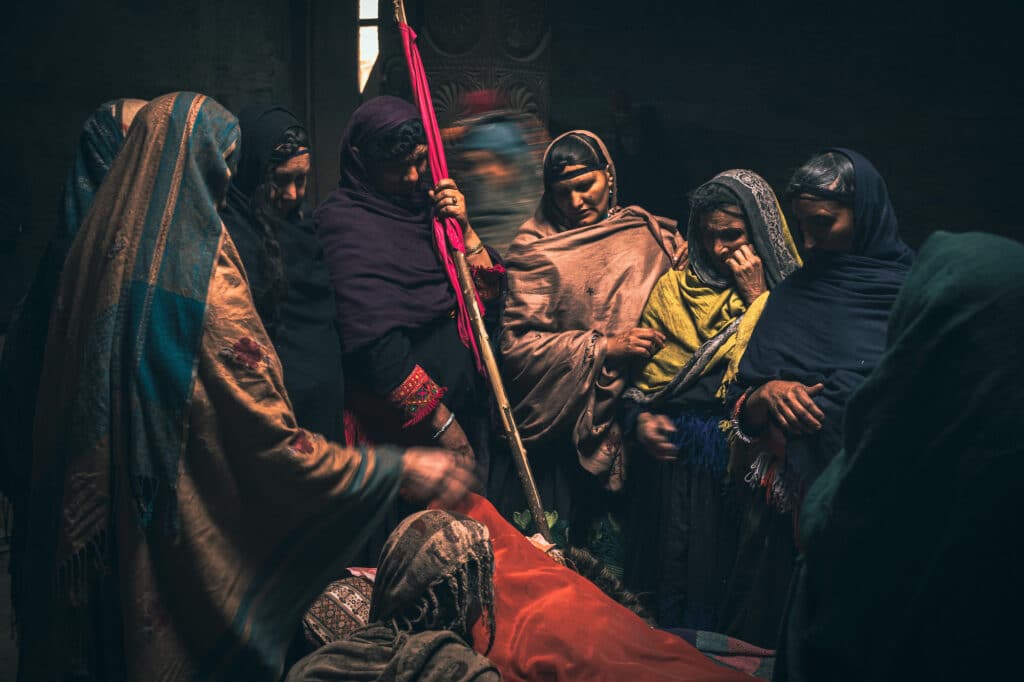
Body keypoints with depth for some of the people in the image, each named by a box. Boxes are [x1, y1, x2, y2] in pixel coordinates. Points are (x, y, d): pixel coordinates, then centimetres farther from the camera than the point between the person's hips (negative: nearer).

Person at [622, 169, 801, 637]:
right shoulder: (673, 288, 11)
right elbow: (641, 369, 12)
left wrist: (757, 296, -8)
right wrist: (641, 417, -5)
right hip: (675, 453, 3)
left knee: (735, 582, 2)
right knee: (679, 578, 8)